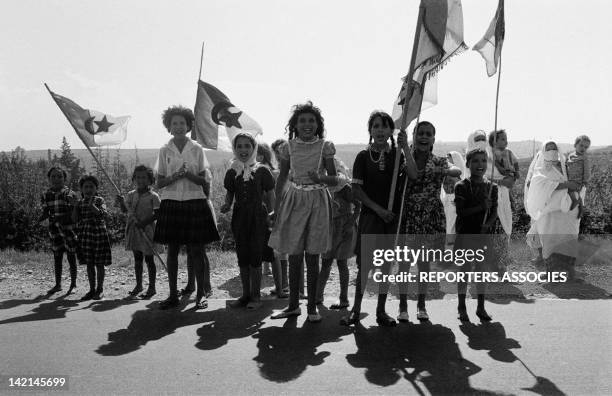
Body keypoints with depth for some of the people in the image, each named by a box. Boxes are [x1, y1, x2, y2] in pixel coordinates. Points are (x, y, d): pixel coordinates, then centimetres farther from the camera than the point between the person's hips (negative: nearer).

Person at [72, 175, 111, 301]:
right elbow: (75, 219, 6)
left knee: (99, 263, 3)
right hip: (85, 235, 4)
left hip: (99, 233, -4)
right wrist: (76, 207, -5)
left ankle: (100, 289, 14)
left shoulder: (99, 200, -2)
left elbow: (105, 214, -18)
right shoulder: (80, 202, 9)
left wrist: (94, 208, -31)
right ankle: (92, 289, 20)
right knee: (89, 264, 9)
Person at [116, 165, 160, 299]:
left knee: (148, 259, 1)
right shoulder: (131, 194, 9)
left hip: (147, 230, -5)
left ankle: (152, 288, 10)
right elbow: (124, 210, 10)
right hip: (133, 230, 5)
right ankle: (138, 285, 26)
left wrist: (145, 222, -23)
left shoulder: (153, 196, -7)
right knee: (137, 259, 14)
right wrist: (121, 202, -11)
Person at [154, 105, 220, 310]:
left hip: (194, 203, -1)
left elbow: (203, 180, 1)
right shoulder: (164, 150, 6)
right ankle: (173, 295, 14)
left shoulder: (197, 149, 3)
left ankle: (201, 293, 9)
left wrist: (188, 174, -16)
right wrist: (176, 176, -13)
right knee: (172, 249, 4)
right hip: (171, 203, 1)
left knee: (196, 250, -1)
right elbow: (159, 183, 4)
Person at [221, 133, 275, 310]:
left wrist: (272, 213, -11)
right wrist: (227, 205, -7)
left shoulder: (262, 171, -2)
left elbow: (271, 195, 0)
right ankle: (246, 294, 21)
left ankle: (256, 296, 10)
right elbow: (229, 194, 13)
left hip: (258, 217, -3)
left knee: (255, 257, -3)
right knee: (242, 257, 8)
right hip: (239, 217, 4)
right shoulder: (232, 172, 7)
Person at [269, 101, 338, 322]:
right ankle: (293, 305, 20)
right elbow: (282, 177, 10)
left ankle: (312, 307, 15)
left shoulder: (324, 146, -2)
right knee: (294, 256, 6)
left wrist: (320, 178, -22)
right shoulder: (288, 147, 3)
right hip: (294, 200, 2)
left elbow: (334, 179, -1)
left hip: (317, 201, -2)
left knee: (312, 257, 3)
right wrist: (276, 206, 6)